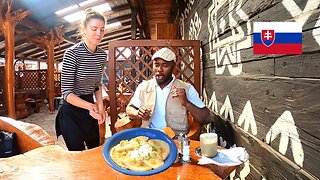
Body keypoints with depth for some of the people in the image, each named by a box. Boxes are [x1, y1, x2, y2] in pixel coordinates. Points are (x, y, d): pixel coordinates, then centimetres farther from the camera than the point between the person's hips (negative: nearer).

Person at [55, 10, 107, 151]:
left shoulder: (102, 55, 0)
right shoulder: (72, 53, -19)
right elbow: (66, 92, -20)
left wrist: (100, 105, -2)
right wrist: (89, 106, -36)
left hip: (90, 109, 6)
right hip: (71, 112, -6)